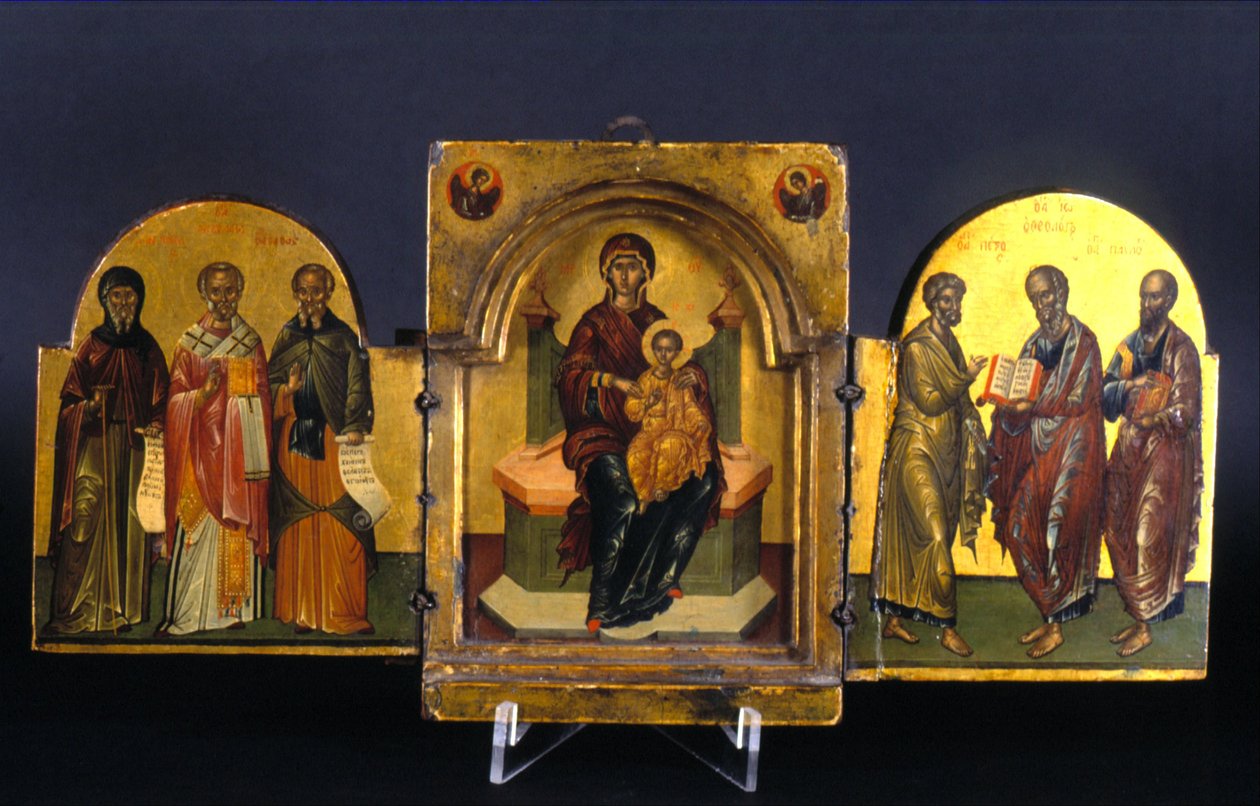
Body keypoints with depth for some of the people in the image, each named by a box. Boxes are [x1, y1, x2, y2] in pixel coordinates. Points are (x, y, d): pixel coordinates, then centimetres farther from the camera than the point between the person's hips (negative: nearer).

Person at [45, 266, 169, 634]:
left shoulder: (148, 348, 10)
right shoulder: (91, 347, 7)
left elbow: (160, 400, 9)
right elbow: (69, 402, 5)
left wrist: (154, 425, -10)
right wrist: (87, 407, -16)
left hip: (134, 444, 1)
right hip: (94, 444, -1)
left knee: (129, 520, -1)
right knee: (87, 518, -9)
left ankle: (125, 609, 4)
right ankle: (78, 609, -5)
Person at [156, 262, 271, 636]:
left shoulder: (252, 343, 10)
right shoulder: (188, 344, 3)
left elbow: (262, 399, 10)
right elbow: (175, 399, 1)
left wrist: (259, 458, 2)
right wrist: (203, 394, -20)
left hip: (240, 447, 2)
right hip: (202, 447, -2)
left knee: (239, 525, 3)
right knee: (196, 527, -5)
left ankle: (236, 607, 9)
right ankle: (182, 612, 0)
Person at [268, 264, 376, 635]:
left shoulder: (343, 336, 6)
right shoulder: (286, 337, 12)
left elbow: (357, 385, 0)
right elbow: (270, 386, 13)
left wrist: (355, 428, -12)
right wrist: (288, 390, -10)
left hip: (333, 438, -2)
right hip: (295, 439, 2)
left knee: (343, 524, -6)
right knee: (298, 525, 2)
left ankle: (346, 610, 0)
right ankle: (302, 610, 10)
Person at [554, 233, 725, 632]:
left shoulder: (656, 320, 17)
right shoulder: (594, 323, 5)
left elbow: (676, 361, 14)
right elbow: (568, 374, -8)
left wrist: (692, 374, -11)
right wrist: (611, 379, -25)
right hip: (604, 431, -4)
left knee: (703, 479, -23)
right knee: (620, 497, -34)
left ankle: (660, 578, -13)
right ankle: (602, 603, -27)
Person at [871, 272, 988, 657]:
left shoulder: (950, 343, 15)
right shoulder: (917, 346, -11)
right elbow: (929, 402, -15)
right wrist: (966, 378, -14)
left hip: (943, 453, 8)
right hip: (917, 450, -8)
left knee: (911, 538, 9)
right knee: (936, 537, -11)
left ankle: (895, 618, 15)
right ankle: (947, 626, -5)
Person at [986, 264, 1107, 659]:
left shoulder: (1083, 342, -8)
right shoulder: (1036, 342, 13)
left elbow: (1079, 400, -14)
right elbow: (1024, 392, 12)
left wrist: (1034, 406, -24)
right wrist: (1005, 401, -8)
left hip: (1071, 446, -7)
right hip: (1037, 446, 7)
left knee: (1057, 534, -6)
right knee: (1022, 529, 4)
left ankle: (1055, 627, 3)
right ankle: (1049, 616, 16)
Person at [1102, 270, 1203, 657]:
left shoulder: (1181, 348, -9)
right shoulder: (1130, 344, 11)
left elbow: (1185, 412, -12)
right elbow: (1106, 391, 7)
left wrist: (1143, 423, -14)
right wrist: (1126, 385, -12)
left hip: (1165, 452, -6)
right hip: (1129, 450, 7)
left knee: (1150, 538, -4)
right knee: (1120, 534, 7)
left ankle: (1144, 627, 5)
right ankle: (1136, 615, 19)